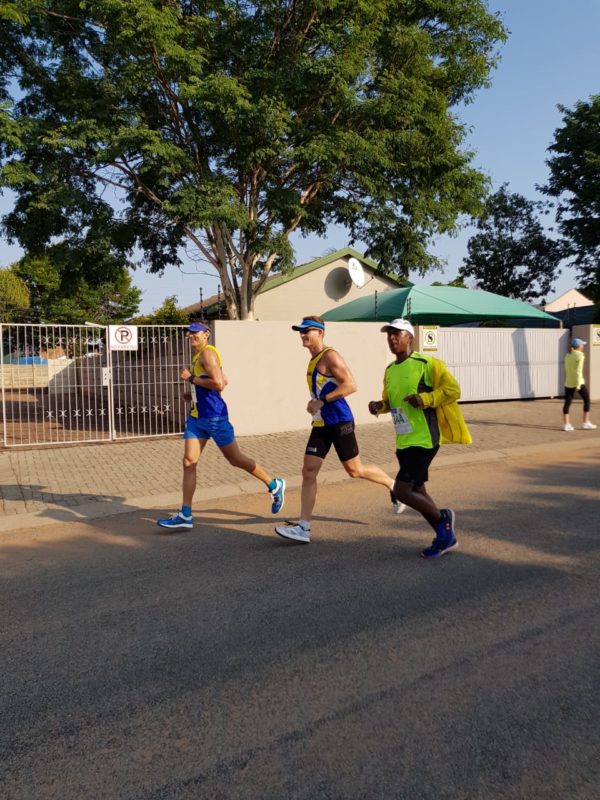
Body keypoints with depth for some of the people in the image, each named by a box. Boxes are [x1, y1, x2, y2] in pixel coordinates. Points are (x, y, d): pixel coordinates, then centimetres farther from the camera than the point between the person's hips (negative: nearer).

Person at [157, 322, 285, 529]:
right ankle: (185, 515, 5)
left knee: (236, 460, 3)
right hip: (196, 417, 9)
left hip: (214, 417, -9)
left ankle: (274, 485, 22)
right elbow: (224, 381, 24)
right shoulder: (197, 355, 16)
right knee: (188, 462, 1)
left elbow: (219, 384, -25)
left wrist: (191, 378, -17)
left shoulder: (207, 352, -13)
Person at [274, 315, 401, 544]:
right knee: (308, 472, 0)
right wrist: (315, 404, 11)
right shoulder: (313, 360, 15)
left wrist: (322, 401, -22)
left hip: (339, 421, -8)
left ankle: (393, 485, 30)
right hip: (321, 424, 9)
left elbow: (351, 385, -21)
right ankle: (303, 527, 2)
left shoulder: (330, 356, -12)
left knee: (354, 470, 4)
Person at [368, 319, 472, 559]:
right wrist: (379, 406, 2)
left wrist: (424, 398, -24)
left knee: (401, 491, -12)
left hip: (423, 440, -8)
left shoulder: (426, 364, -10)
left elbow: (453, 389, -12)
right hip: (403, 441, 8)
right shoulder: (389, 370, 12)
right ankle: (446, 537, 29)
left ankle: (442, 517, 13)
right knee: (416, 491, 14)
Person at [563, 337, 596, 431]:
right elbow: (578, 370, -18)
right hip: (578, 382, -7)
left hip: (568, 382, 7)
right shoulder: (580, 355, -11)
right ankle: (585, 423, 9)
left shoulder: (568, 355, 10)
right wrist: (578, 384, -19)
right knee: (587, 400, 8)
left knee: (567, 402, 4)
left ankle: (566, 424, -1)